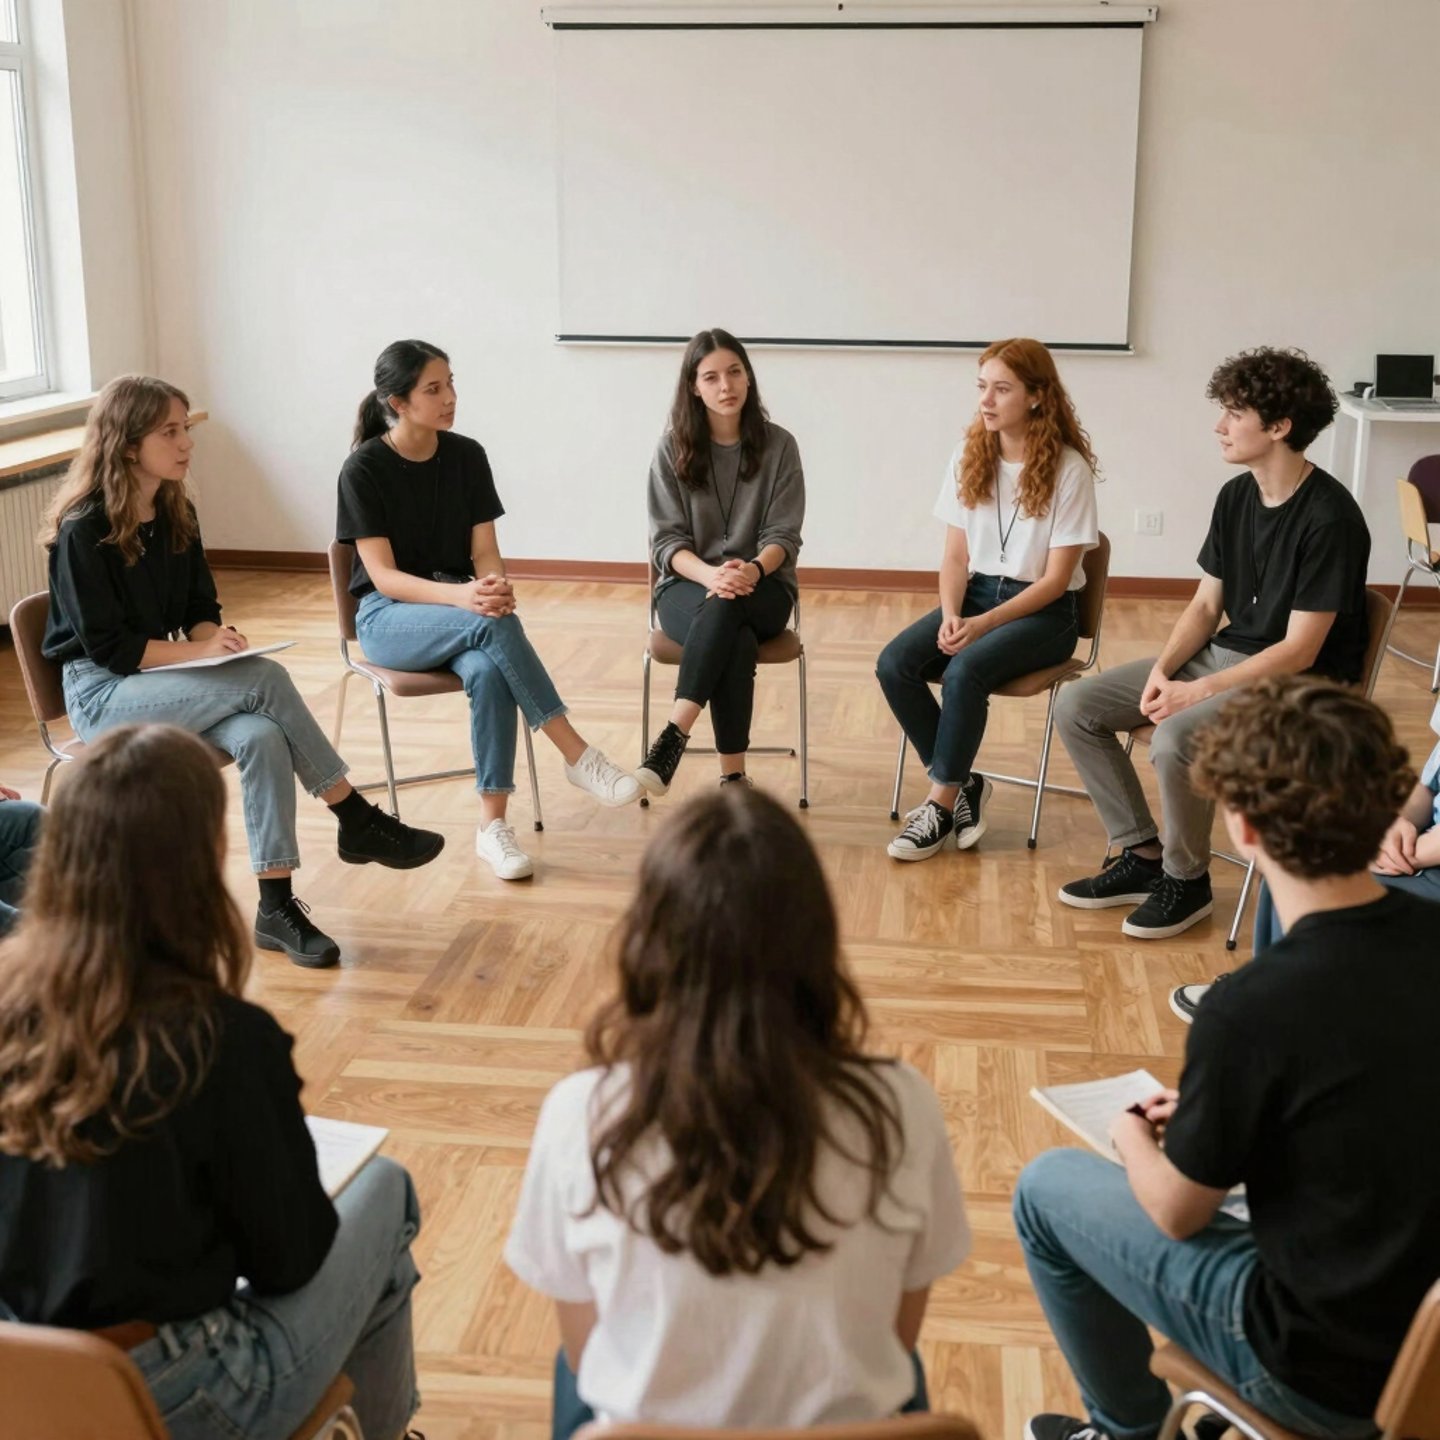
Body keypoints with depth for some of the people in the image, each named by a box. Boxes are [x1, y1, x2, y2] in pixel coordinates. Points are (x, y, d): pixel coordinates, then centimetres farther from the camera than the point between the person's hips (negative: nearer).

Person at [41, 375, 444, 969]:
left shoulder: (176, 513, 7)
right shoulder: (84, 530, -15)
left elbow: (201, 605, 13)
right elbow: (105, 645, -16)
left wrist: (212, 637, -10)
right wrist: (196, 652, -20)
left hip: (164, 677, 6)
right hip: (102, 692, -6)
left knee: (261, 737, -27)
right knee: (266, 680, -28)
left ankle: (277, 907, -25)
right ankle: (359, 823, -18)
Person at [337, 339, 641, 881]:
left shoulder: (467, 456, 1)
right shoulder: (363, 469, -10)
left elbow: (484, 551, 1)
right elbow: (384, 575, -15)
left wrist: (496, 585, -25)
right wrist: (461, 596, -33)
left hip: (460, 610, 3)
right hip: (388, 616, -3)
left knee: (487, 671, -34)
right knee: (494, 625, -35)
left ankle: (492, 825, -29)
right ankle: (578, 756, -29)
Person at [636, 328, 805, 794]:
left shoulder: (778, 445, 0)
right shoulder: (673, 448, 0)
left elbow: (783, 536, -3)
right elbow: (666, 540, -4)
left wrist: (753, 570, -27)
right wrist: (710, 574, -26)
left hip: (763, 588, 0)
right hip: (687, 586, 0)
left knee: (726, 607, -38)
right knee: (736, 643, -36)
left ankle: (672, 738, -42)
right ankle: (733, 779, -35)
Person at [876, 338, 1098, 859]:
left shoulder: (1068, 468, -11)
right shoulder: (968, 459, 4)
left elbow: (1055, 578, -12)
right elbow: (955, 556, 5)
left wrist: (985, 623, -22)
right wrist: (951, 615, -14)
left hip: (1043, 611, -5)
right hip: (975, 594, 5)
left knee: (964, 671, -32)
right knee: (894, 664, -20)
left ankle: (942, 804, -14)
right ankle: (962, 784, -4)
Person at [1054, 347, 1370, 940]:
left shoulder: (1328, 517, -20)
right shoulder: (1235, 497, 4)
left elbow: (1299, 651, -21)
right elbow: (1206, 606, 8)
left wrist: (1198, 692, -23)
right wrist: (1163, 669, -10)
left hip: (1299, 681, -8)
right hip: (1224, 653, 8)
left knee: (1175, 738, -34)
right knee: (1076, 706, -2)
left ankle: (1186, 881, -8)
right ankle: (1141, 855, 6)